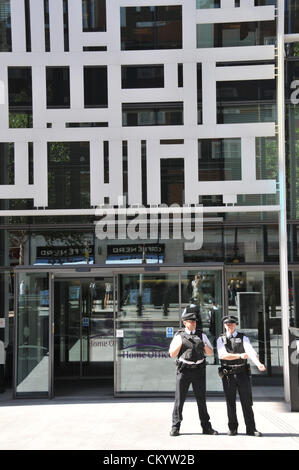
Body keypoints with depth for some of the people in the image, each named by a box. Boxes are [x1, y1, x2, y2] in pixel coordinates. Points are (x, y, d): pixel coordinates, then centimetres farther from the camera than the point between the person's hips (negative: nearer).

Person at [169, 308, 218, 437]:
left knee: (201, 399, 7)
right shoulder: (179, 336, 3)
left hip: (199, 369, 2)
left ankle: (206, 426, 15)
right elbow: (172, 354, 0)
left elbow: (210, 353, 10)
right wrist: (180, 343, -12)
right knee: (179, 398, -3)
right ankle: (175, 427, 4)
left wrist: (204, 345, -9)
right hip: (184, 369, -2)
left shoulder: (201, 335, 9)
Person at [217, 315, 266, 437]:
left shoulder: (243, 338, 7)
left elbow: (250, 351, -10)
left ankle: (251, 429, 5)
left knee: (247, 402, 0)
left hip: (242, 373, 0)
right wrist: (240, 355, -22)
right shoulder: (221, 339, 6)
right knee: (230, 403, 6)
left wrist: (258, 364, -29)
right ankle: (232, 428, 16)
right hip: (228, 375, 0)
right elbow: (223, 355, -11)